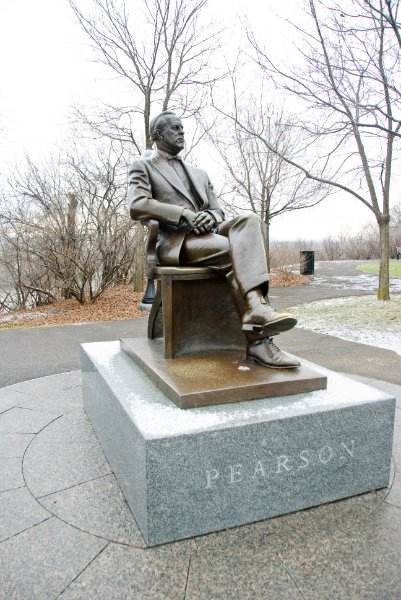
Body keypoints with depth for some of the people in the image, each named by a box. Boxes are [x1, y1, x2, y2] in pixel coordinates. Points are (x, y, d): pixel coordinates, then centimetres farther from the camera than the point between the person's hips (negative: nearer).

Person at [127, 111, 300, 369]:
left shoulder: (199, 173, 31)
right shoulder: (143, 166, 14)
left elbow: (218, 210, 21)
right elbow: (137, 207, -5)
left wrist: (211, 217, -6)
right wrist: (184, 214, -15)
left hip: (207, 234, 5)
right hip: (175, 242, -5)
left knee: (250, 221, -26)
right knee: (237, 251, -31)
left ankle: (256, 308, -43)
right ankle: (257, 338, -35)